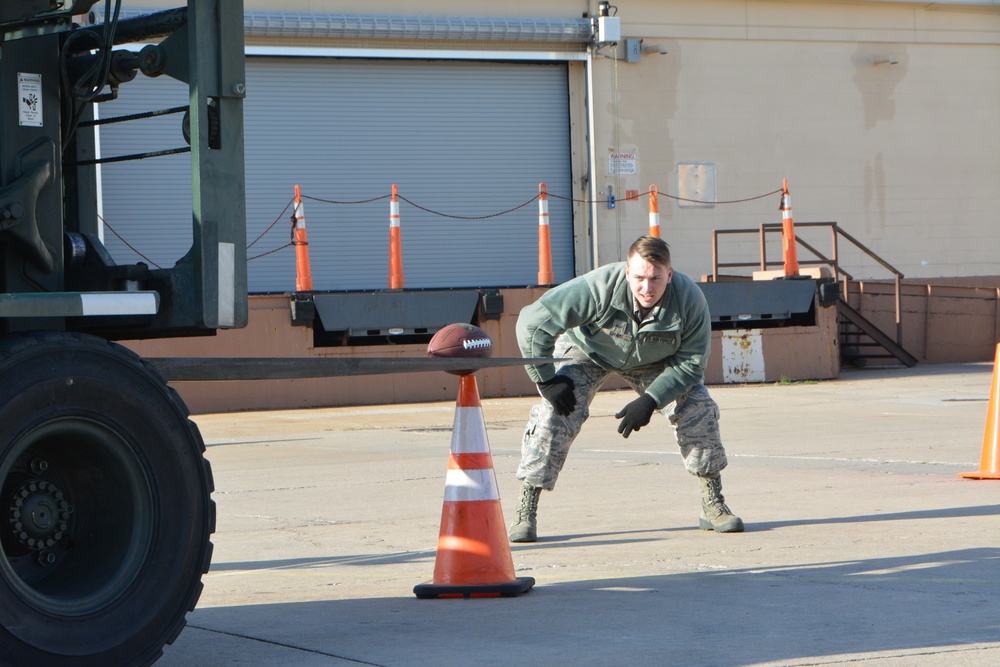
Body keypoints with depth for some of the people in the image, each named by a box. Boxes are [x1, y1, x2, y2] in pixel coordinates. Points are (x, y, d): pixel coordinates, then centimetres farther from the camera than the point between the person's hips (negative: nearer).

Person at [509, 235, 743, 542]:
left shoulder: (690, 300, -32)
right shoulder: (598, 288, -39)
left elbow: (690, 362, -19)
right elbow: (532, 323, -33)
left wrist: (650, 400, -29)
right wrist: (547, 380, -29)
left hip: (654, 363, 2)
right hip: (587, 352, -2)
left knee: (698, 409, -14)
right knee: (555, 413, -22)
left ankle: (714, 505, 3)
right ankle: (525, 512, -13)